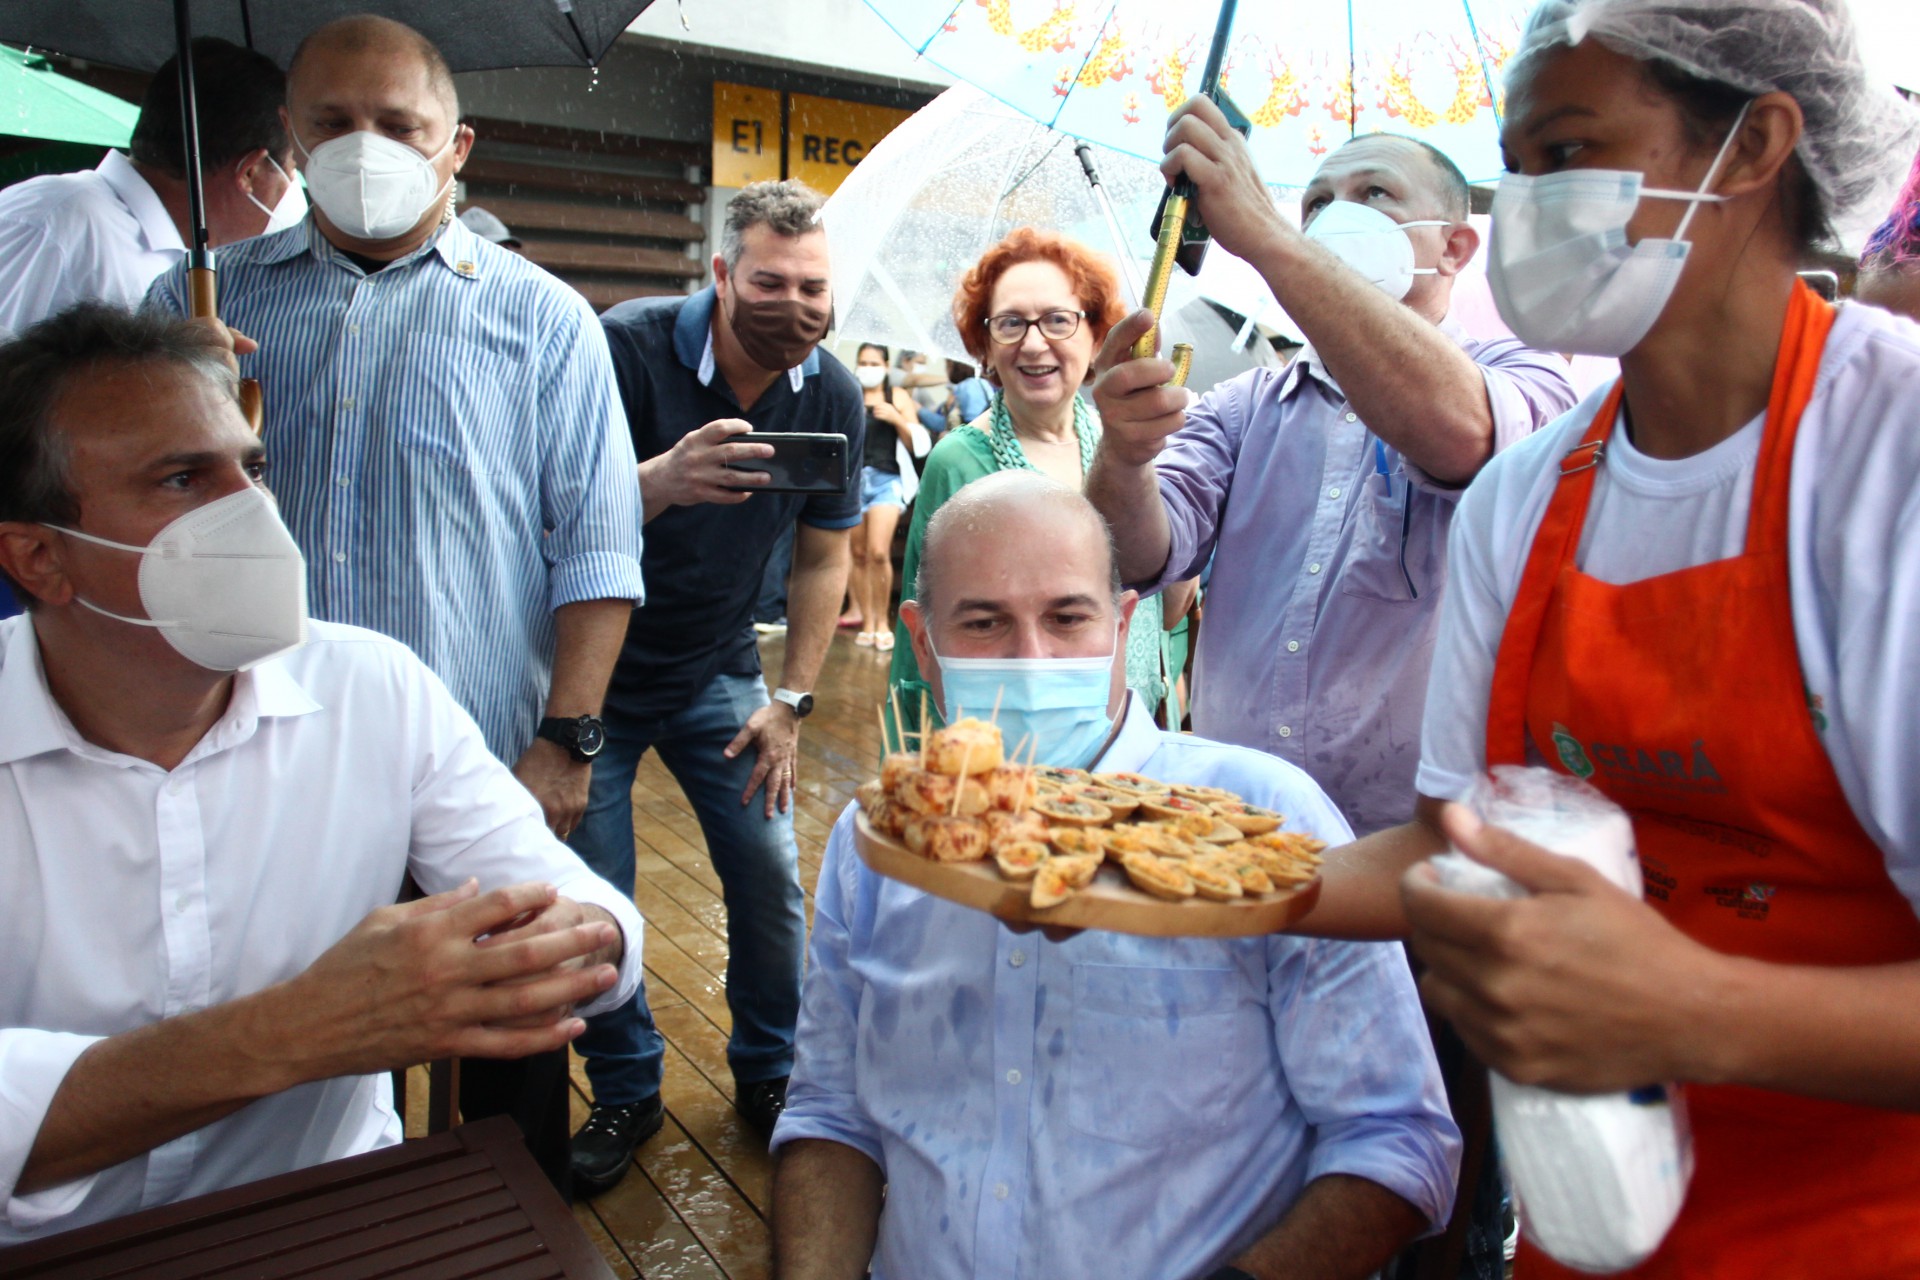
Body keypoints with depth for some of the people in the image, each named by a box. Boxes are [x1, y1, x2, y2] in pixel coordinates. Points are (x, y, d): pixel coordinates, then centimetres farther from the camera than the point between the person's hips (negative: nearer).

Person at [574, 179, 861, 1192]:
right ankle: (626, 1093, 27)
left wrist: (790, 701, -1)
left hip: (717, 678, 3)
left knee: (771, 880, 3)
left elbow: (823, 557, 2)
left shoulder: (833, 396, -7)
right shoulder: (627, 347, -19)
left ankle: (768, 1076, 28)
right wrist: (661, 482, -44)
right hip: (594, 675, -2)